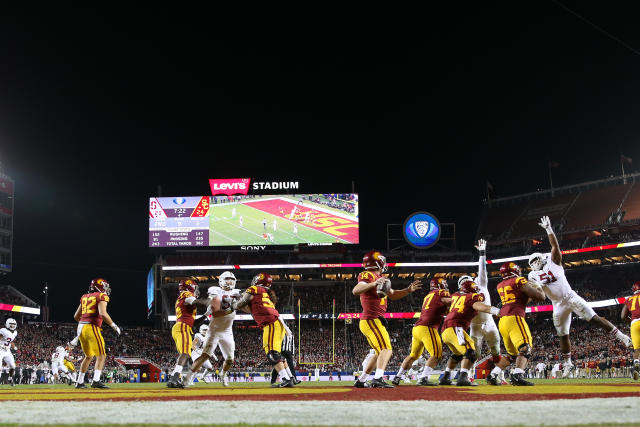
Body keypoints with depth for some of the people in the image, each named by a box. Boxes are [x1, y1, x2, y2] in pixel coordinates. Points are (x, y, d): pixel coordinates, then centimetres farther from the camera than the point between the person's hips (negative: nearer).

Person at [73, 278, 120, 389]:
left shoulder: (85, 297, 19)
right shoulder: (101, 296, -3)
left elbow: (76, 316, 22)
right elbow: (103, 313, -18)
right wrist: (114, 326, -11)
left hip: (81, 327, 8)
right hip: (92, 328, -8)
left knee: (88, 356, 20)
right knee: (101, 355, -4)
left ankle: (79, 382, 21)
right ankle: (96, 381, -18)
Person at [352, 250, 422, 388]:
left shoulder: (379, 277, 20)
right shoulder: (368, 275, -10)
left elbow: (393, 295, 30)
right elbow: (355, 291, -27)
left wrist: (408, 290, 18)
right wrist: (373, 284, -37)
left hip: (372, 321, 10)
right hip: (371, 320, -10)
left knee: (380, 352, 18)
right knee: (386, 350, -20)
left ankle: (361, 380, 22)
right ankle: (378, 379, -34)